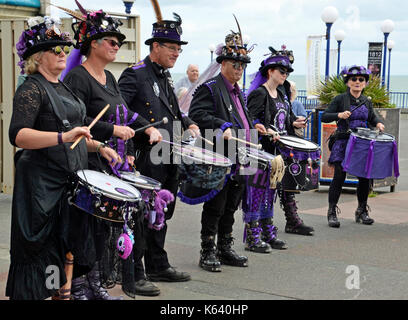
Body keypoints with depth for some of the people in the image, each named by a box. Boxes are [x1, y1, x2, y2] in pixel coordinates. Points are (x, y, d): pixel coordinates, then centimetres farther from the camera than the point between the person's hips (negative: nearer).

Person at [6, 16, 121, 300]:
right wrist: (63, 137, -34)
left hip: (72, 180, 9)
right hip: (43, 185, -8)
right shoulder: (32, 89, -11)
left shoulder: (64, 89, 16)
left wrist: (98, 146, 10)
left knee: (69, 246, 13)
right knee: (43, 253, -5)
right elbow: (18, 135, -24)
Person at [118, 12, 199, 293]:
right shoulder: (136, 74, -11)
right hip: (147, 161, -9)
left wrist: (189, 123, 11)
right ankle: (134, 274, 5)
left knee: (161, 215, 16)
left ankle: (158, 266, 27)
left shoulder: (166, 77, 17)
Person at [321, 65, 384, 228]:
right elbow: (324, 117, -7)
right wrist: (339, 115, -23)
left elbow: (372, 117, 26)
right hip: (343, 143, -4)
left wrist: (378, 123, 4)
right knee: (339, 176, -8)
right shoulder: (340, 99, -3)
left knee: (365, 177, 4)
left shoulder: (367, 102, 11)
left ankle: (361, 212, 20)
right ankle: (332, 213, 2)